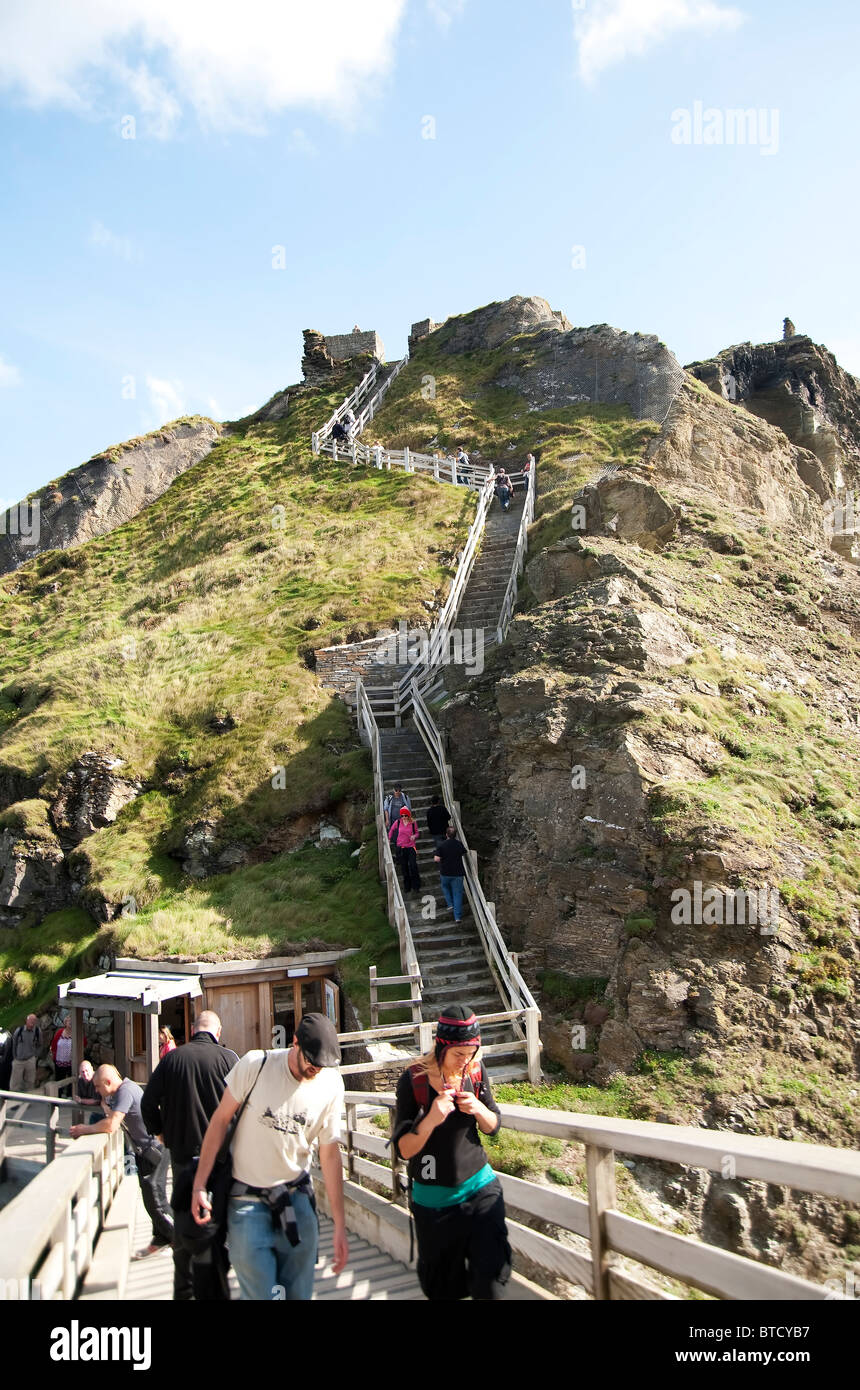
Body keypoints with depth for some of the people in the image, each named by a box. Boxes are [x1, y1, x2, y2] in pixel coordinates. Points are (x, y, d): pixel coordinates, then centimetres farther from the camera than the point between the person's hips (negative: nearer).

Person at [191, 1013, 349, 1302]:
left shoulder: (331, 1084, -9)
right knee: (261, 1294, -2)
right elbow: (220, 1120, -6)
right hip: (247, 1199, -2)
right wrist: (199, 1185, -7)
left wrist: (340, 1226, -1)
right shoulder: (255, 1065, -18)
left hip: (296, 1196, 2)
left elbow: (330, 1152, -2)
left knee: (299, 1293, 8)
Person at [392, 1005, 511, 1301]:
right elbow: (404, 1149, -15)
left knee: (492, 1270, -7)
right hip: (434, 1197, -2)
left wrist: (478, 1109, -16)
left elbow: (493, 1126, 6)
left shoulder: (476, 1071, -6)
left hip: (480, 1186, 2)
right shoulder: (413, 1081, -17)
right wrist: (430, 1120, -33)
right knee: (443, 1286, 12)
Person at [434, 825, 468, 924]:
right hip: (458, 873, 1)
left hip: (445, 873, -1)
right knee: (457, 894, 6)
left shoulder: (441, 845, -12)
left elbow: (437, 859, -15)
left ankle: (450, 904, 17)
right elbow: (465, 854, 14)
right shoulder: (459, 844, -4)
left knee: (445, 887, 29)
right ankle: (458, 916, 2)